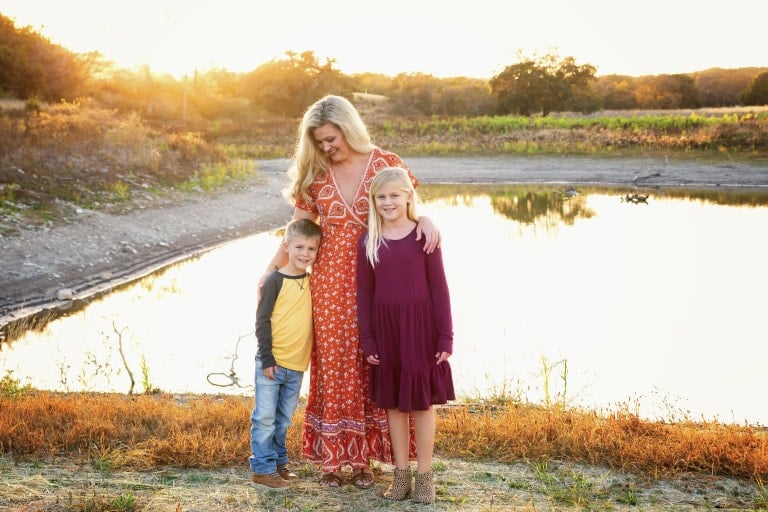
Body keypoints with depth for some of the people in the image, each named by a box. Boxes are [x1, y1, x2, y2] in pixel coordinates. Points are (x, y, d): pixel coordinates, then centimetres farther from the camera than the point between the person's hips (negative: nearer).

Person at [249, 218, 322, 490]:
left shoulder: (313, 282, 6)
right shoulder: (276, 280, -9)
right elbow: (262, 321, -9)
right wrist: (267, 359, -13)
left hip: (297, 365, 5)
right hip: (272, 362, -5)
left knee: (283, 418, 16)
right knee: (265, 417, 1)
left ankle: (278, 462, 29)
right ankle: (263, 470, 9)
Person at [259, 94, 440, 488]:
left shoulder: (385, 164, -3)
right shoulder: (315, 175, 3)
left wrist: (425, 220, -21)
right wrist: (270, 272, 0)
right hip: (330, 284, 1)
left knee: (371, 368, 6)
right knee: (333, 366, 7)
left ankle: (363, 456, 19)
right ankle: (332, 456, 18)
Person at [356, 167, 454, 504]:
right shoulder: (367, 242, 2)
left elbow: (439, 288, -3)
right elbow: (364, 293, 4)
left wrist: (446, 336, -7)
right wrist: (367, 340, 0)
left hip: (420, 326, -2)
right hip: (385, 328, 2)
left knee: (422, 401, 5)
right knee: (393, 402, 11)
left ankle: (425, 476, 18)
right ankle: (401, 474, 23)